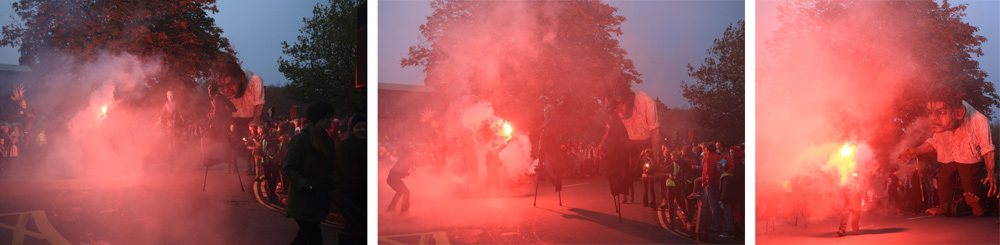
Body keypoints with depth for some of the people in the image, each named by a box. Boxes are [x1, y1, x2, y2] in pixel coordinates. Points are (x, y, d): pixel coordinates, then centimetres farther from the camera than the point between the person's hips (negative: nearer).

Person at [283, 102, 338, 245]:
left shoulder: (328, 141, 11)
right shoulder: (301, 139, -12)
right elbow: (288, 169, -15)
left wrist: (331, 183, -2)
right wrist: (306, 185, -25)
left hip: (319, 201, 7)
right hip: (302, 201, -7)